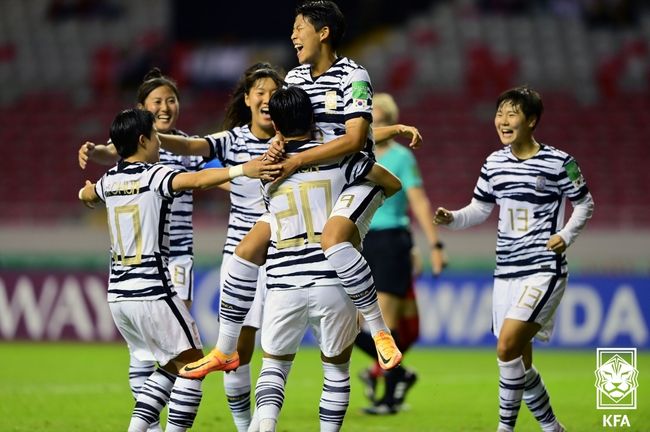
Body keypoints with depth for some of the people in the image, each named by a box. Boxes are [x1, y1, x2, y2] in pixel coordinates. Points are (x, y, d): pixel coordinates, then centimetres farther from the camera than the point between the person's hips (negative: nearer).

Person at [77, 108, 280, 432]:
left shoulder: (109, 180, 12)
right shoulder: (154, 175, -10)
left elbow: (86, 195, 36)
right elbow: (196, 180, -29)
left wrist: (86, 194, 60)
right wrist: (241, 170, -40)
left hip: (118, 295, 8)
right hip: (152, 292, -8)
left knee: (170, 367, 18)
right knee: (192, 364, 1)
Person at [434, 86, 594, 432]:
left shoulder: (558, 163, -6)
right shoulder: (494, 163, 9)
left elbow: (584, 204, 5)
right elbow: (480, 209, 16)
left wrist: (567, 235, -11)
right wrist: (452, 219, -3)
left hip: (544, 270, -6)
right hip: (506, 271, 6)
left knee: (507, 346, -21)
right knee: (519, 360, 9)